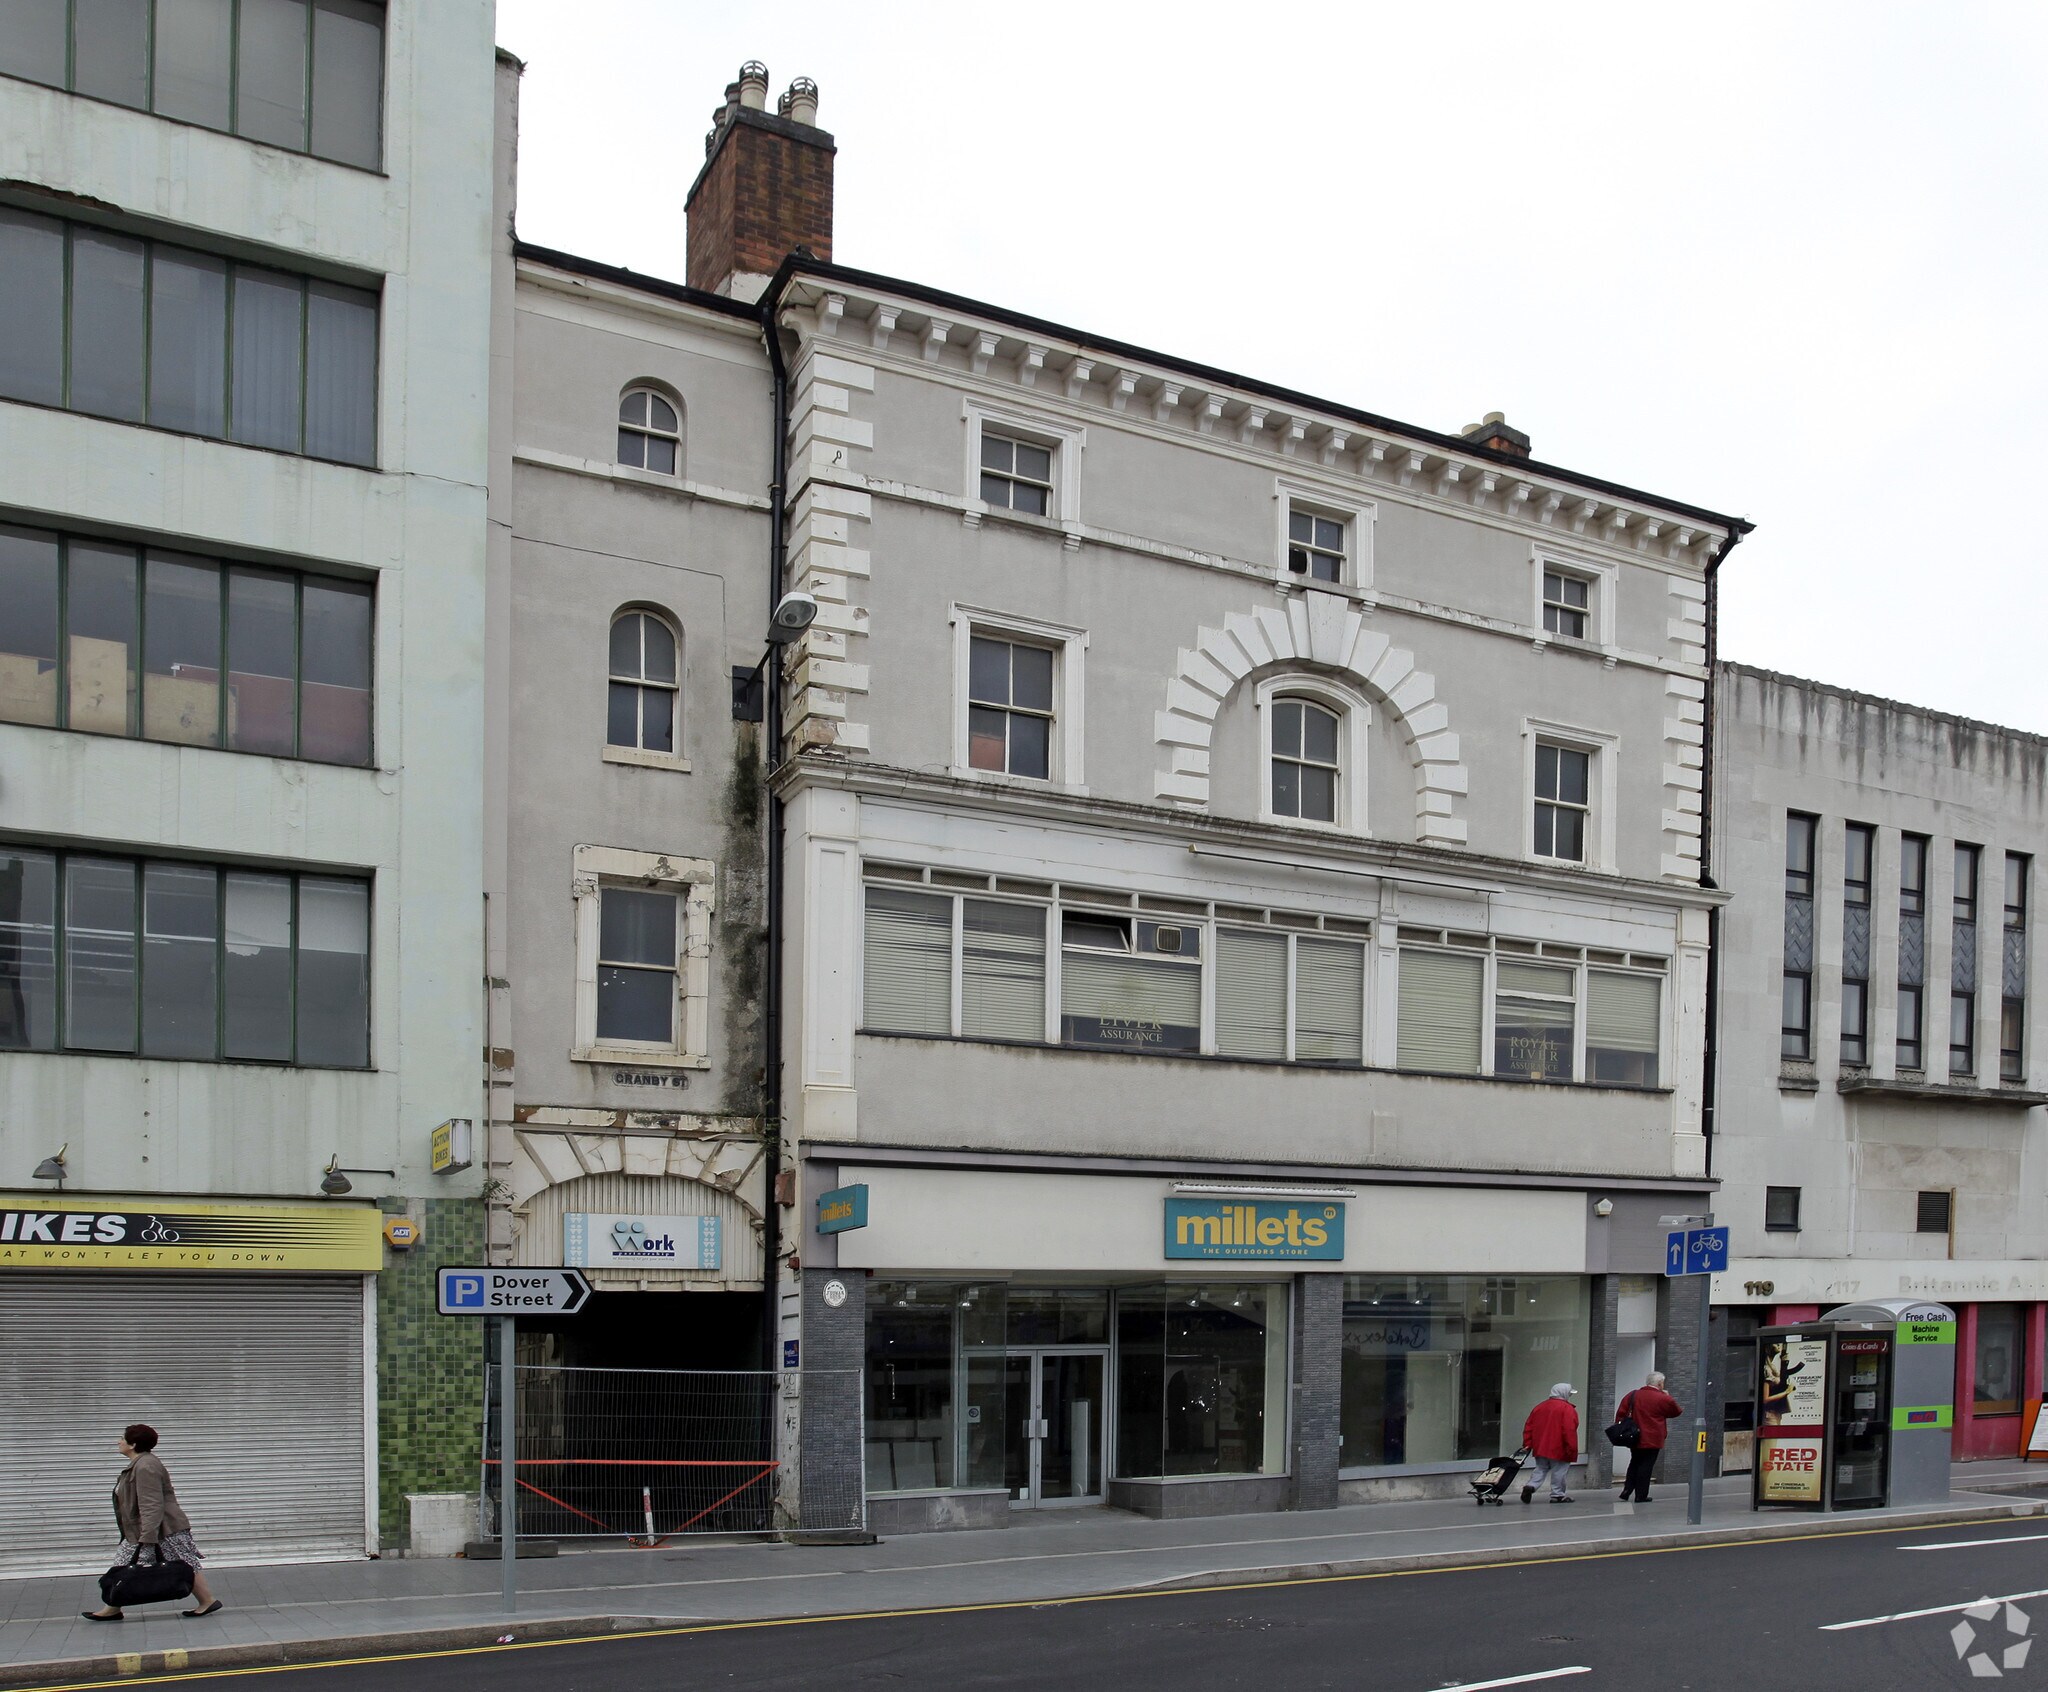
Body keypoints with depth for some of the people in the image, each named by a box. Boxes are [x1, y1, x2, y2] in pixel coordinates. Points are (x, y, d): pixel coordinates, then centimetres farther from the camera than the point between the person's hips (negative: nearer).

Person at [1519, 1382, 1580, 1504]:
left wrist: (1527, 1444, 13)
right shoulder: (1567, 1409, -9)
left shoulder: (1539, 1407, 12)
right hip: (1558, 1449, -6)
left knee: (1540, 1470, 13)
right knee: (1559, 1471, 5)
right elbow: (1569, 1431, -17)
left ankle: (1531, 1486, -7)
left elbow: (1528, 1427, 11)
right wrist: (1572, 1449, -14)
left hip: (1540, 1447, 6)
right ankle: (1557, 1495, 8)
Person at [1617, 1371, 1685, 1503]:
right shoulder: (1663, 1399, -11)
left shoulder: (1633, 1395, 5)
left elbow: (1621, 1413, 3)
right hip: (1652, 1441, -5)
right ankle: (1641, 1496, 4)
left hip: (1635, 1439, 5)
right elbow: (1677, 1411, 4)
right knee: (1646, 1467, 2)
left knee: (1634, 1465, 18)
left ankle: (1626, 1491, 10)